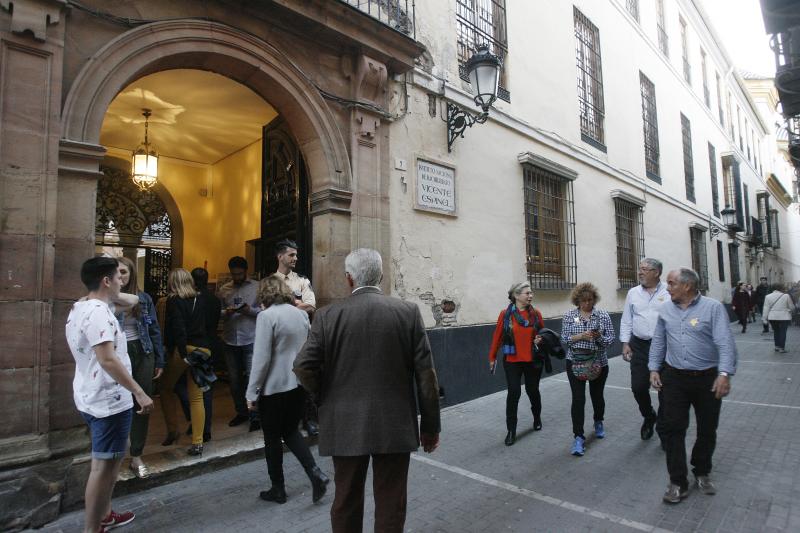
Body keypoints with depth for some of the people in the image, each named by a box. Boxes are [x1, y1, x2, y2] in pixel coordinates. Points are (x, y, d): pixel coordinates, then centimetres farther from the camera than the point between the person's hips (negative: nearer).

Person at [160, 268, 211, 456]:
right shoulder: (199, 301, 11)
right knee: (196, 398, 7)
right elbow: (204, 326, 11)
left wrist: (183, 353, -13)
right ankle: (197, 443, 6)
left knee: (166, 388, 21)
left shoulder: (173, 301, -5)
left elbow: (178, 329, -13)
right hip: (203, 349, 4)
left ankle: (172, 430, 22)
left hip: (183, 349, -4)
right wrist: (205, 350, 11)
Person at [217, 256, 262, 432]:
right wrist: (226, 313, -15)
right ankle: (241, 412, 29)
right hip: (230, 341, 4)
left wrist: (251, 310, -21)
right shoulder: (223, 290, 9)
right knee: (234, 379, 12)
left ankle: (255, 416, 9)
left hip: (251, 340, -4)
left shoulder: (257, 287, -1)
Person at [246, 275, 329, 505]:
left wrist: (252, 392, -9)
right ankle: (315, 473, 9)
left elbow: (261, 359, -17)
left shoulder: (267, 316, -15)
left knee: (273, 438, 11)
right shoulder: (301, 314, 5)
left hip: (275, 387, -6)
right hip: (299, 383, 6)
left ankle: (278, 490, 24)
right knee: (291, 431, 21)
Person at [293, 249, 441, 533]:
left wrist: (326, 398, 8)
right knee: (391, 506, 13)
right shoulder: (409, 312, -6)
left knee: (346, 502, 19)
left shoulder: (327, 315, -6)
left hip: (345, 426, 1)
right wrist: (430, 425, 3)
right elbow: (425, 374, -6)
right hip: (395, 426, 0)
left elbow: (303, 367, -11)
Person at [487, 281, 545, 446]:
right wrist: (492, 358, 4)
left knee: (532, 390, 15)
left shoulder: (536, 313, -1)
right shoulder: (505, 314, -8)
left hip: (533, 360, 2)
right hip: (512, 360, -2)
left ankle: (537, 418, 44)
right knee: (514, 392, -7)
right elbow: (497, 336, -2)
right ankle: (511, 430, 6)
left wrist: (541, 339, -11)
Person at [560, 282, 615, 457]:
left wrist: (599, 337, -23)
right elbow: (564, 338, -4)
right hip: (575, 362, -1)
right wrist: (580, 336, -20)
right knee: (578, 399, -7)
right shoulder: (569, 315, -1)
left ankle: (598, 422, 46)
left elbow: (611, 337, -3)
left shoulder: (603, 315, -2)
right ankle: (579, 437, 0)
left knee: (597, 395, 16)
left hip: (598, 362, 1)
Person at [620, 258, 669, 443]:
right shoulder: (633, 293, 7)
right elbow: (626, 321, 9)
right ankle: (648, 416, 31)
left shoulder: (669, 293, -3)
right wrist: (625, 343, 2)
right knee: (638, 387, 2)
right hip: (639, 346, 3)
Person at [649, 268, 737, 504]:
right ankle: (678, 482, 9)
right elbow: (658, 342, 9)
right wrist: (654, 369, 4)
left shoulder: (713, 307, -8)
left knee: (707, 430, 13)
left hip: (708, 379, -2)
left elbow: (725, 343, -15)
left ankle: (702, 472, 36)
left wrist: (724, 374, -24)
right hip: (674, 378, 2)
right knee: (672, 429, -1)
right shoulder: (666, 310, 5)